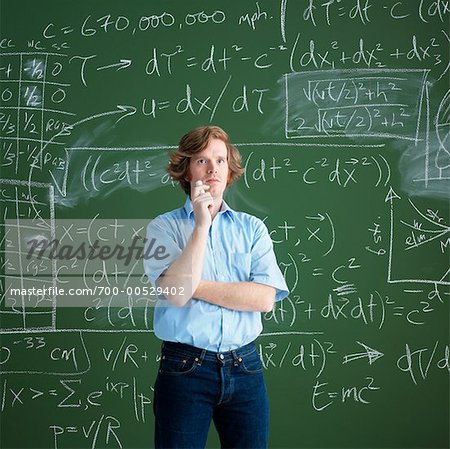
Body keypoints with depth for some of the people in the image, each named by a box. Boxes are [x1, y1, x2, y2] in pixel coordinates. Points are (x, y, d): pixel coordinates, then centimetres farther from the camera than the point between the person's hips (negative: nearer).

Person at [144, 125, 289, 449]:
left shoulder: (252, 228, 7)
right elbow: (176, 294, -16)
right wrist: (202, 223, -14)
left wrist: (194, 285, -11)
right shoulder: (164, 227, 1)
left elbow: (265, 298, -7)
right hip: (184, 370, -2)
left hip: (245, 369, 2)